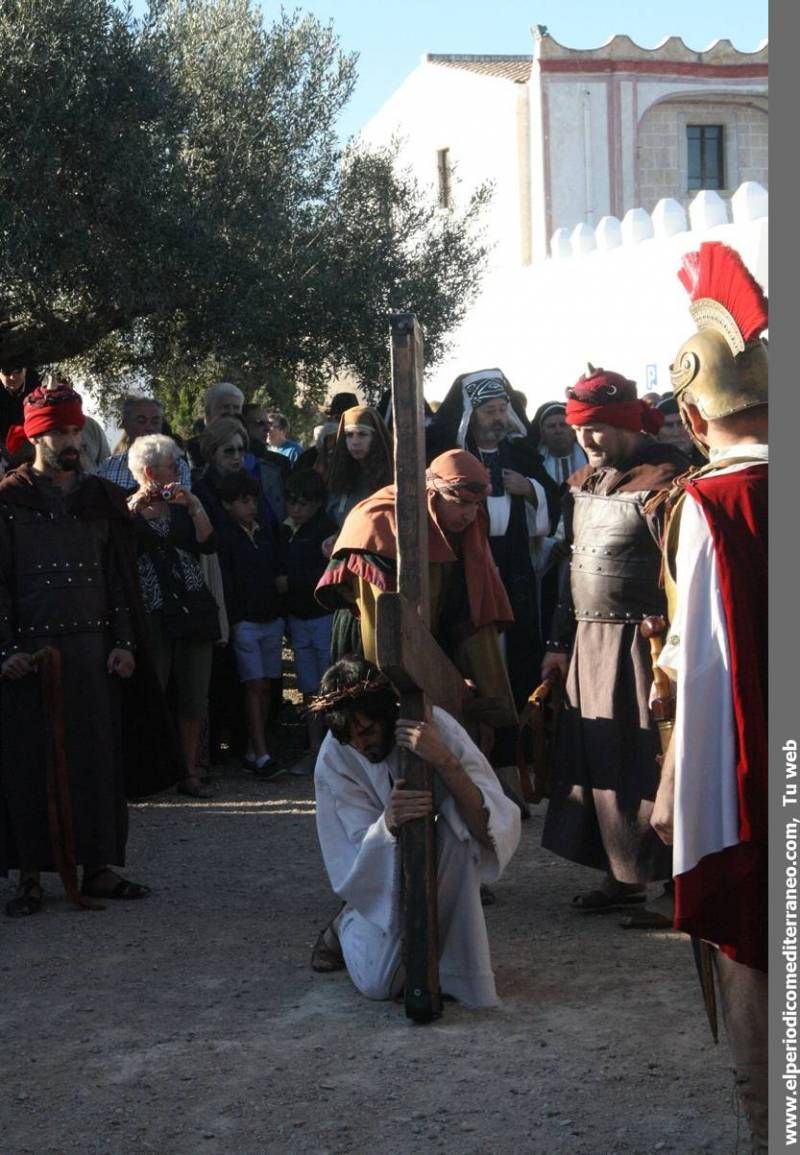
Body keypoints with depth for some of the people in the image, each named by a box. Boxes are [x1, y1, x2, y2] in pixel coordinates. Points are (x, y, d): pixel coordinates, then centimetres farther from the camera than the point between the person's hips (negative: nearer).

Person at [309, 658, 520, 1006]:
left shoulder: (435, 725, -24)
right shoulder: (334, 756, -18)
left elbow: (491, 825, -32)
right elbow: (362, 846, -22)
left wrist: (444, 761, -48)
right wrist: (390, 821, -46)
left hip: (442, 867, -1)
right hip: (384, 882, 1)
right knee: (378, 984, -17)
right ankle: (348, 924, 19)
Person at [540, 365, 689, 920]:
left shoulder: (661, 479, -13)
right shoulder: (584, 481, 13)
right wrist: (560, 641, 17)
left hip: (640, 642, -8)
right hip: (589, 642, 8)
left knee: (647, 763, -5)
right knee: (597, 758, 10)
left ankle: (670, 883, 4)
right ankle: (622, 876, 21)